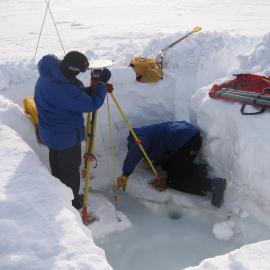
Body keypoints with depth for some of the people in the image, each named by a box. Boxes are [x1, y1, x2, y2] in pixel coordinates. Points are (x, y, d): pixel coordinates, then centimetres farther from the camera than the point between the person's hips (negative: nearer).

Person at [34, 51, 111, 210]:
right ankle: (72, 201, 33)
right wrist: (102, 83, -19)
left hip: (50, 133, 9)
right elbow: (91, 104, -28)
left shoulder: (47, 75, -7)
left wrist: (89, 90, -12)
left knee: (57, 166, 26)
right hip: (67, 137, -9)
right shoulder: (65, 89, -37)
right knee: (70, 169, 13)